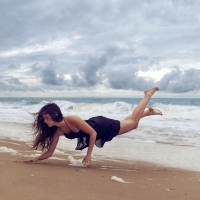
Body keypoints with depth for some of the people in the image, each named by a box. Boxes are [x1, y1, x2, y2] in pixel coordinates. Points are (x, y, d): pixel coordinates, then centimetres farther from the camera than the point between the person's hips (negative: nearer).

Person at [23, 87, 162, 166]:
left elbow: (93, 133, -31)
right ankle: (149, 112, 44)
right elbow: (49, 153, -12)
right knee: (132, 124, 23)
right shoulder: (57, 131, -17)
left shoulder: (72, 120, -38)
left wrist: (88, 156, -31)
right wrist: (36, 159, -29)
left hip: (103, 127, -5)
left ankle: (148, 95, 29)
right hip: (94, 127, 6)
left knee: (133, 122, 12)